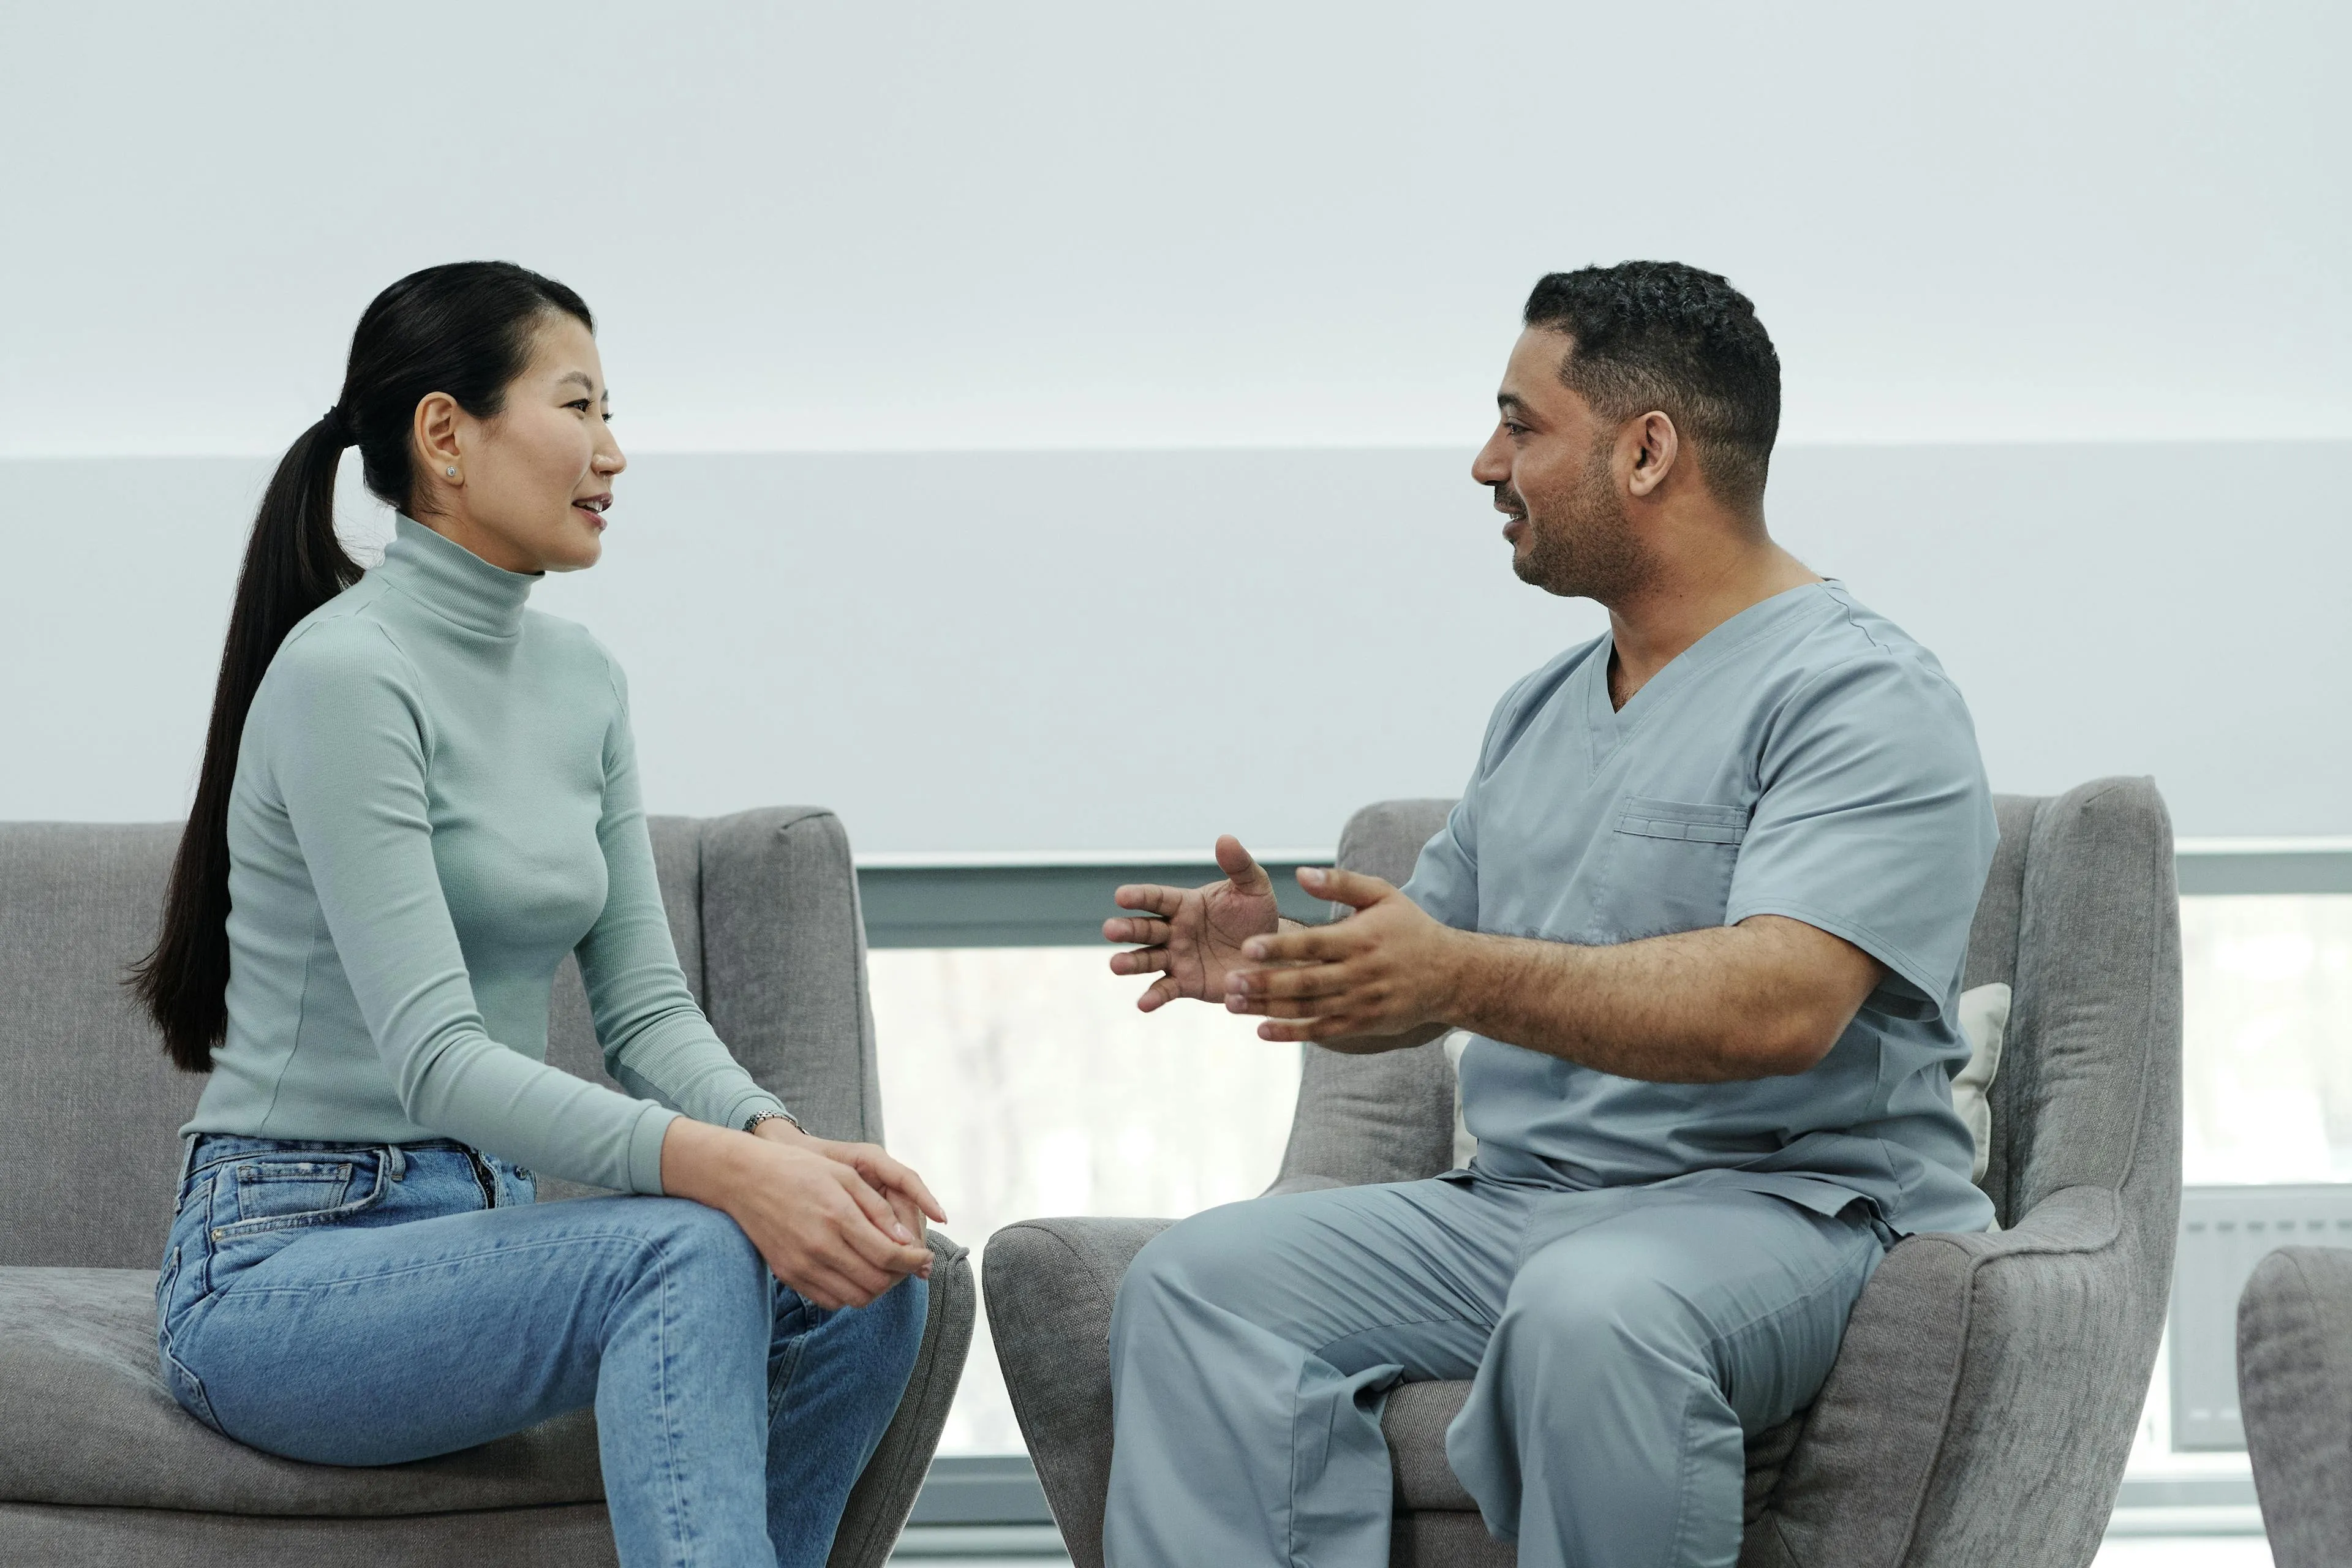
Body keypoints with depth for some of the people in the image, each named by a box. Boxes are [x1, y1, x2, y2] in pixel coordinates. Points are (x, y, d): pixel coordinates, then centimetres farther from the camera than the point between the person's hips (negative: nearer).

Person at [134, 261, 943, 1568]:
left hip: (475, 1236, 8)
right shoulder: (345, 674, -16)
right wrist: (720, 1168, -34)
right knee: (691, 1254, -32)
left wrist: (781, 1141, -14)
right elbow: (436, 1059, -23)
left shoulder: (581, 680, 11)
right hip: (281, 1271, -8)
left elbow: (646, 1004, 7)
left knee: (865, 1289, -16)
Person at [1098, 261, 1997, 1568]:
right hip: (1515, 1205, 8)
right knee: (1203, 1278, -14)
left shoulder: (1868, 701, -8)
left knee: (1590, 1307, -39)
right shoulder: (1541, 713, 21)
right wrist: (1279, 961, -1)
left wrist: (1466, 977, -33)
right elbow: (1410, 980, 23)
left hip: (1790, 1205, -7)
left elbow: (1779, 1007, -23)